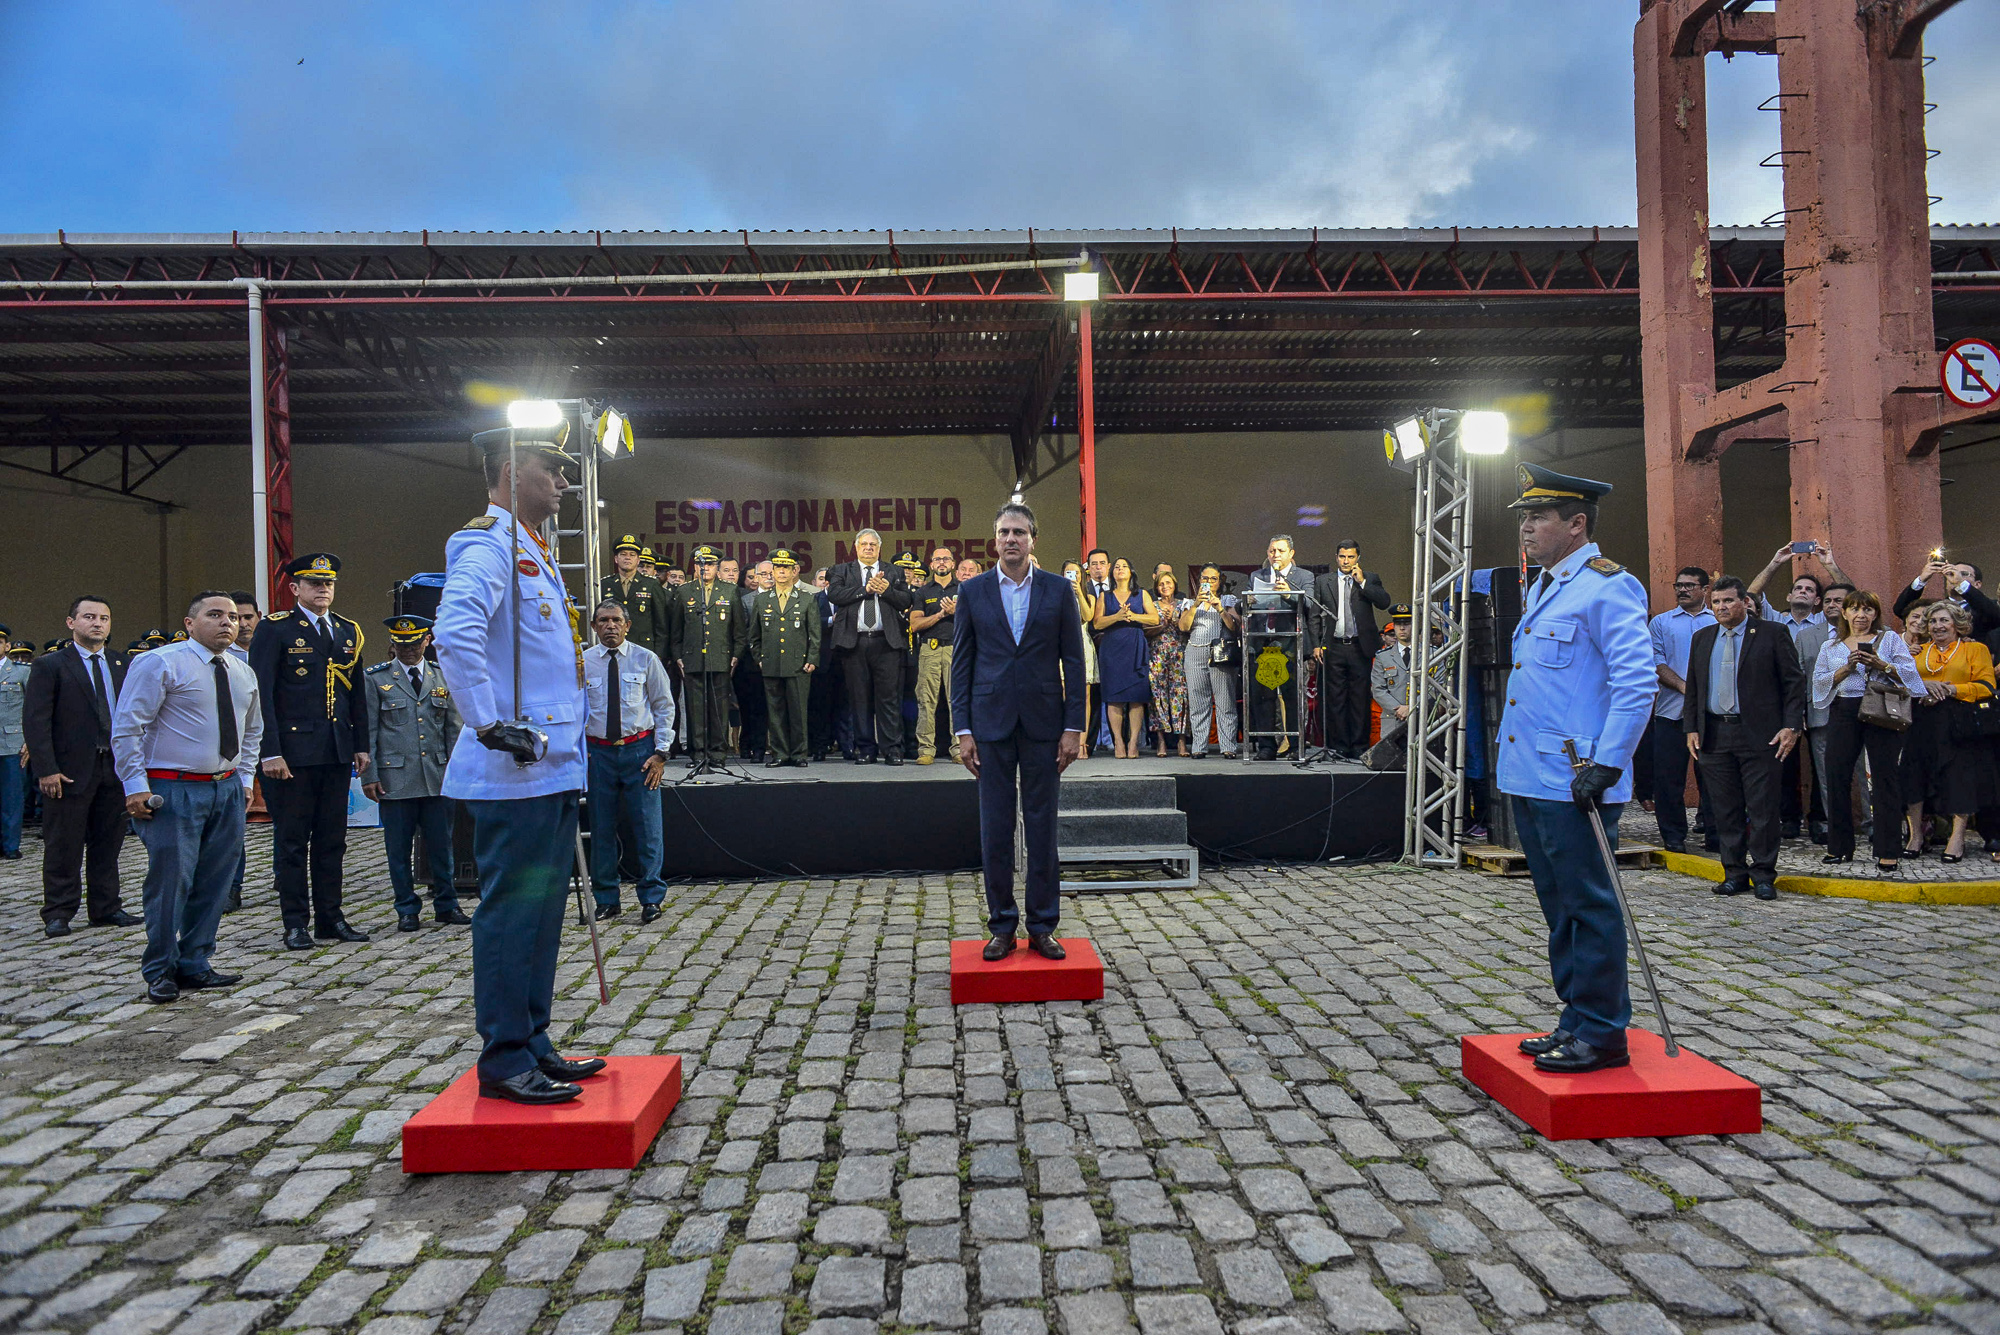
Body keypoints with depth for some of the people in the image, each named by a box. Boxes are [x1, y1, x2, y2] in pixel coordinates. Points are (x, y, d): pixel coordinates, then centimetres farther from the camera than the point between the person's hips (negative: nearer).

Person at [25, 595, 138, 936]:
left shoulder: (121, 665, 11)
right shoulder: (49, 665, -3)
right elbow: (35, 722, -8)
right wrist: (46, 770, -15)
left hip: (115, 768, 4)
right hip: (70, 771, -4)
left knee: (108, 844, 11)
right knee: (63, 848, 3)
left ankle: (106, 907, 21)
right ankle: (57, 914, 13)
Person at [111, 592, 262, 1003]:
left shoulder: (243, 673, 14)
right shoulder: (160, 664, -7)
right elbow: (127, 727, -10)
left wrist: (245, 777, 17)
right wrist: (136, 786, -14)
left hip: (227, 790, 6)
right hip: (174, 790, -6)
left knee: (213, 883, 9)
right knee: (171, 880, -6)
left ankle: (194, 966, 20)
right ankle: (160, 973, 9)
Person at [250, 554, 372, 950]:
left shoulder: (348, 632, 14)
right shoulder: (275, 630, -3)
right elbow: (261, 694, -8)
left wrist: (362, 746, 12)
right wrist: (270, 752, -14)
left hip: (337, 753, 5)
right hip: (293, 751, -5)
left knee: (332, 839, 10)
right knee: (291, 841, 3)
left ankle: (330, 918, 18)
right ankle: (295, 923, 11)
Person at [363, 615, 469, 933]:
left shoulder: (442, 677, 10)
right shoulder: (375, 678, 3)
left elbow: (454, 729, 13)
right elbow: (367, 731, 2)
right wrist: (369, 776, -3)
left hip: (438, 777, 2)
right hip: (395, 778, -2)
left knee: (442, 844, 7)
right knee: (399, 849, 5)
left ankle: (446, 905, 19)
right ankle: (407, 910, 17)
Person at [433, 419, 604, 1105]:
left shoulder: (534, 551, 19)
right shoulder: (486, 545, -12)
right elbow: (456, 634, -29)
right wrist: (489, 726, -27)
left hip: (554, 767, 10)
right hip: (516, 773, -10)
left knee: (541, 908, 15)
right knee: (511, 910, -2)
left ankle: (533, 1043, 26)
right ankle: (504, 1060, 9)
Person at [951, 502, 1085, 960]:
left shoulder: (1058, 590, 4)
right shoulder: (972, 591, 5)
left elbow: (1074, 662, 3)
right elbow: (961, 663, 5)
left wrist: (1073, 727, -3)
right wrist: (963, 729, -2)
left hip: (1042, 723, 0)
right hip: (991, 722, 0)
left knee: (1042, 828, 5)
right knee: (994, 828, 4)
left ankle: (1042, 927, 16)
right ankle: (1001, 927, 16)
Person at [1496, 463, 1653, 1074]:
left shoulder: (1607, 587, -11)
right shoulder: (1539, 588, 17)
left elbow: (1637, 683, -17)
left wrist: (1605, 765, -22)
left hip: (1573, 783, -9)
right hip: (1530, 779, 9)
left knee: (1589, 908, 0)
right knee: (1560, 909, 16)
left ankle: (1602, 1035, 11)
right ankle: (1576, 1020, 28)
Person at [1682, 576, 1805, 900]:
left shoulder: (1772, 634, 1)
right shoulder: (1702, 638, 13)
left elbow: (1794, 682, 0)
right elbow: (1693, 687, 16)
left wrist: (1792, 726, -9)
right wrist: (1691, 728, 8)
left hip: (1760, 736, -4)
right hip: (1714, 736, 4)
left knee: (1763, 809, 0)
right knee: (1725, 810, 7)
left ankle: (1763, 876, 11)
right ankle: (1735, 873, 16)